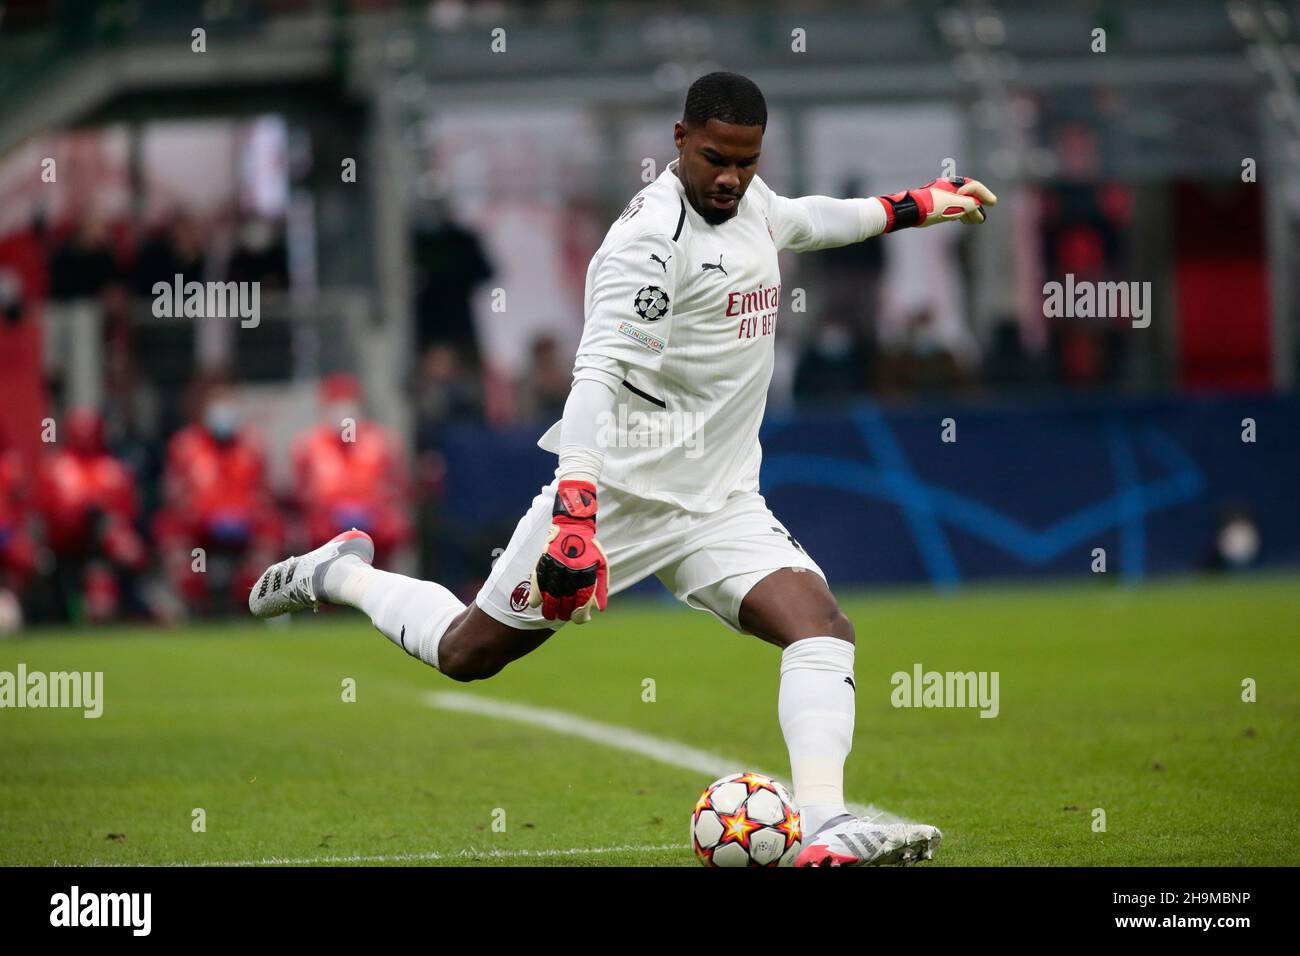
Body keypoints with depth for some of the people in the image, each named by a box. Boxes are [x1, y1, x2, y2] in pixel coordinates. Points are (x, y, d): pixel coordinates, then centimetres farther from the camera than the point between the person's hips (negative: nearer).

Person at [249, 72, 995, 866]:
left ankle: (826, 832, -29)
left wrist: (910, 209, 38)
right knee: (467, 654, 8)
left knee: (823, 632, -18)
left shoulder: (748, 200, 7)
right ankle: (341, 573, 36)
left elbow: (797, 221, 35)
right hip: (618, 493, -7)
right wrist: (574, 512, -43)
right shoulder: (651, 238, -21)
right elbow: (599, 374, -32)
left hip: (721, 503, 7)